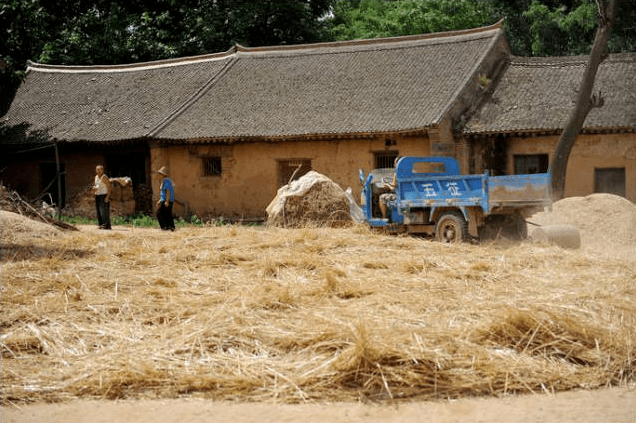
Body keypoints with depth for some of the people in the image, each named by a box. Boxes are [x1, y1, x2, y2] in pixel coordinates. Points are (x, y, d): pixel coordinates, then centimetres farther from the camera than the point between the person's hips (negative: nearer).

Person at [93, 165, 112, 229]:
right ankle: (101, 224, 9)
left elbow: (109, 187, -13)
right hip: (97, 195, 8)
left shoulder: (104, 177, -10)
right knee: (98, 211, 5)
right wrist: (94, 187, 0)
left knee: (104, 211, -13)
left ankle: (107, 225, -13)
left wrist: (107, 197, -21)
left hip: (104, 195, -8)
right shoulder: (96, 177, 14)